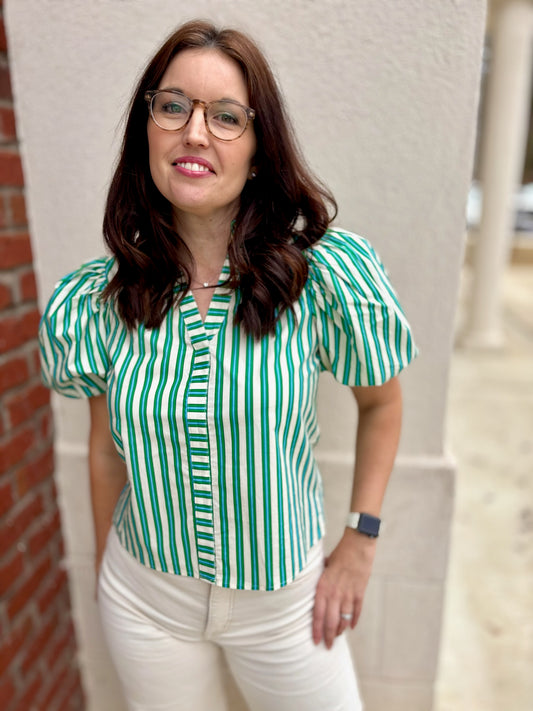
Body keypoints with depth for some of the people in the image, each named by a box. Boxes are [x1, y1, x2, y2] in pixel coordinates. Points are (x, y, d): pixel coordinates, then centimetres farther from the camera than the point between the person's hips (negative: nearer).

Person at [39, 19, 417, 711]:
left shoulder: (326, 273, -19)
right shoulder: (97, 299, -11)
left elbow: (381, 402, -5)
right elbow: (107, 449, 0)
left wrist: (360, 542, -4)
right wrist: (104, 566, 11)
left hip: (284, 596, -1)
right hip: (145, 598, 2)